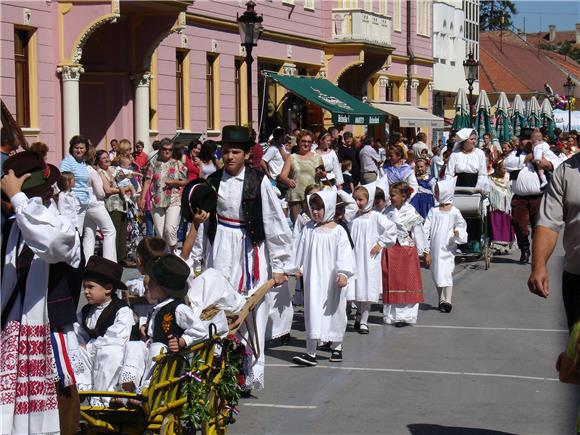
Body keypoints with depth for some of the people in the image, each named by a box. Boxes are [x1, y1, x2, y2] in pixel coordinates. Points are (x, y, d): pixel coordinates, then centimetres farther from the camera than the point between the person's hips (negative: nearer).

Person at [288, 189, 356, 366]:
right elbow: (300, 252, 11)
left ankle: (336, 347, 28)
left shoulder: (338, 231, -5)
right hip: (313, 278, 2)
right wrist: (290, 270, 13)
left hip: (332, 279, -2)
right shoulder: (309, 229, 5)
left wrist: (343, 273, -22)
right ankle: (311, 353, -7)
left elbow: (344, 254, -11)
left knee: (335, 311, 10)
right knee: (313, 310, -5)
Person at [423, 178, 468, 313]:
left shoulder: (454, 212, -4)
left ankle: (448, 301, -10)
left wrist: (458, 233, -18)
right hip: (434, 248, 5)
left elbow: (461, 225, 4)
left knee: (446, 273, -12)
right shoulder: (433, 211, 8)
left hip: (447, 248, -5)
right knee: (436, 274, 9)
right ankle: (441, 300, 21)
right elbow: (426, 228, 5)